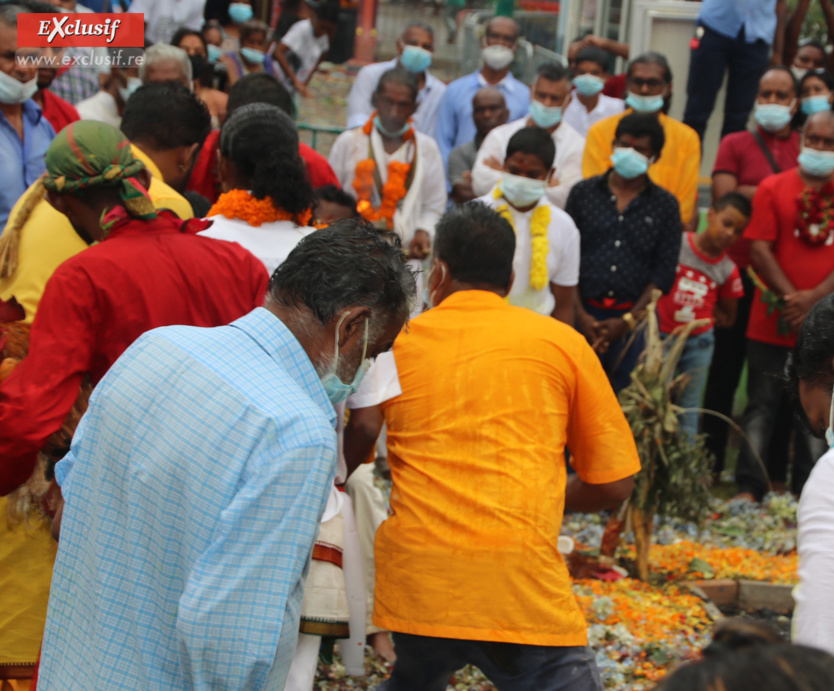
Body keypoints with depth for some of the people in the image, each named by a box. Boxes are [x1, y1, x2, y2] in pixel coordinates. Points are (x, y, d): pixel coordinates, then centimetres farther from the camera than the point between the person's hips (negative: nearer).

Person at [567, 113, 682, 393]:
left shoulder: (665, 206, 8)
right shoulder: (584, 193, 9)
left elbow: (664, 272, 4)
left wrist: (628, 320, -5)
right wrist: (581, 314, -4)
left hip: (635, 320, 0)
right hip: (585, 315, 0)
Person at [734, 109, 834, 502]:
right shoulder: (774, 188, 3)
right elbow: (760, 251, -4)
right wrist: (791, 299, -14)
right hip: (772, 324, -1)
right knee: (761, 408, 3)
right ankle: (749, 491, 8)